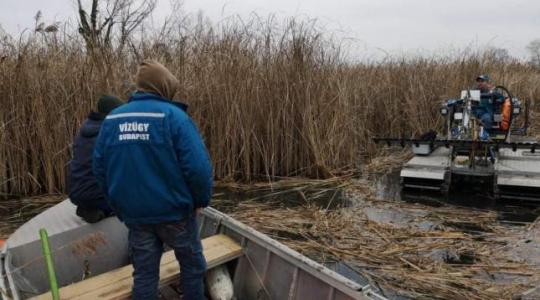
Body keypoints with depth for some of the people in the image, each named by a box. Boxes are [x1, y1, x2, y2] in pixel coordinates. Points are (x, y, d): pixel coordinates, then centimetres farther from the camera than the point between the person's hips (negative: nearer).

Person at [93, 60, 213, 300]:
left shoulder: (112, 119, 3)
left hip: (134, 213, 5)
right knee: (192, 263, 17)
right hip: (173, 211, -4)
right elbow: (197, 166, -21)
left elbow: (100, 168, 6)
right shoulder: (173, 115, -14)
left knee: (144, 273, 15)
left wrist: (120, 203, 17)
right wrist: (202, 199, -4)